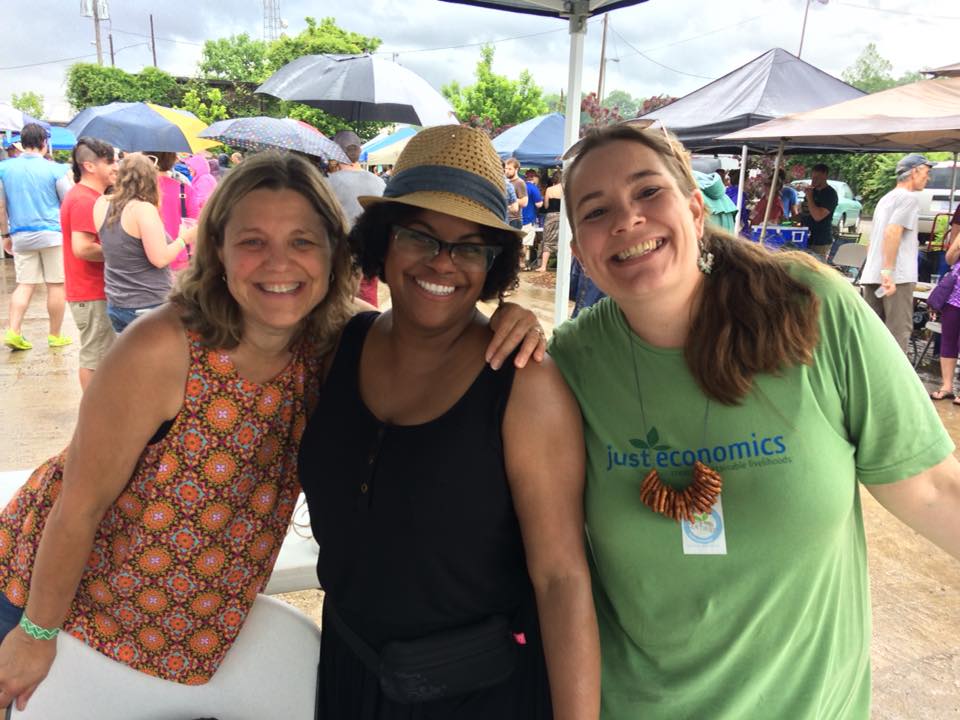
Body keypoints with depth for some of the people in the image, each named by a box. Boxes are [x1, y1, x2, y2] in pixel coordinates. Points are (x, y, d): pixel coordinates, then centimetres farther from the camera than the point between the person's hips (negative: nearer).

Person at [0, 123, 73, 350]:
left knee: (24, 285, 10)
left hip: (21, 236, 4)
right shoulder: (55, 169, -7)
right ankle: (55, 335, 11)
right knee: (56, 285, 5)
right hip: (51, 234, -4)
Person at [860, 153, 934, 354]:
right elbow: (892, 233, -19)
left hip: (872, 275, 9)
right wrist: (888, 272, -24)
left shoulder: (886, 198, 22)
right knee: (899, 331, -6)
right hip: (897, 276, -9)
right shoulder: (909, 197, -6)